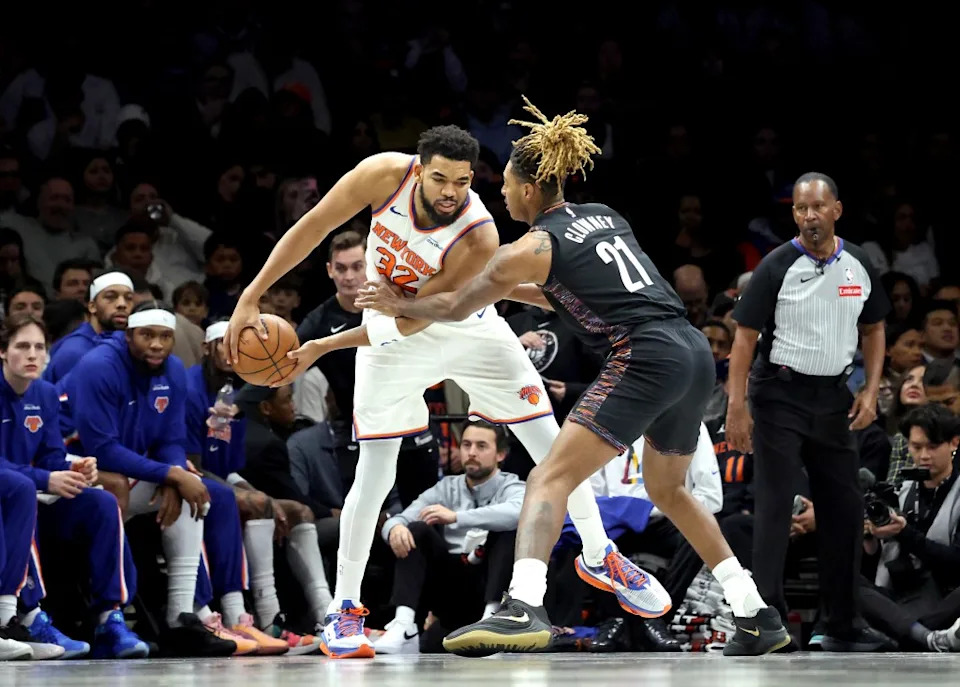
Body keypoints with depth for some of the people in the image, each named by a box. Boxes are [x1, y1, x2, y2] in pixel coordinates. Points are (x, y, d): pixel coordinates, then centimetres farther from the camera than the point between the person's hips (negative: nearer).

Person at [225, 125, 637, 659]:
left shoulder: (478, 237, -34)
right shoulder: (387, 175, -28)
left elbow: (410, 321, -28)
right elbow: (313, 227, -16)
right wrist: (252, 298, -19)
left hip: (468, 328, 0)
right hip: (391, 334, 1)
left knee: (553, 446, 2)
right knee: (375, 475, -8)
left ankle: (601, 556, 24)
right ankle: (345, 608, 5)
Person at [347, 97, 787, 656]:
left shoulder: (532, 249, 1)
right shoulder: (606, 216, 20)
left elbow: (457, 308, 13)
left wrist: (399, 305, 29)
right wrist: (518, 291, 32)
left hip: (647, 359, -8)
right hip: (696, 353, 8)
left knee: (549, 479, -10)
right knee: (668, 489, 27)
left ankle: (524, 608, -32)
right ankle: (759, 617, 27)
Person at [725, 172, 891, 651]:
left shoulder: (859, 265, 4)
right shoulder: (777, 267, -10)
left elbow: (873, 329, 15)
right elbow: (745, 336, -9)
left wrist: (871, 391, 2)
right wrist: (736, 408, -15)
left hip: (832, 397, 5)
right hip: (780, 396, -5)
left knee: (844, 508, 7)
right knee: (775, 505, -9)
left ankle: (842, 625, 17)